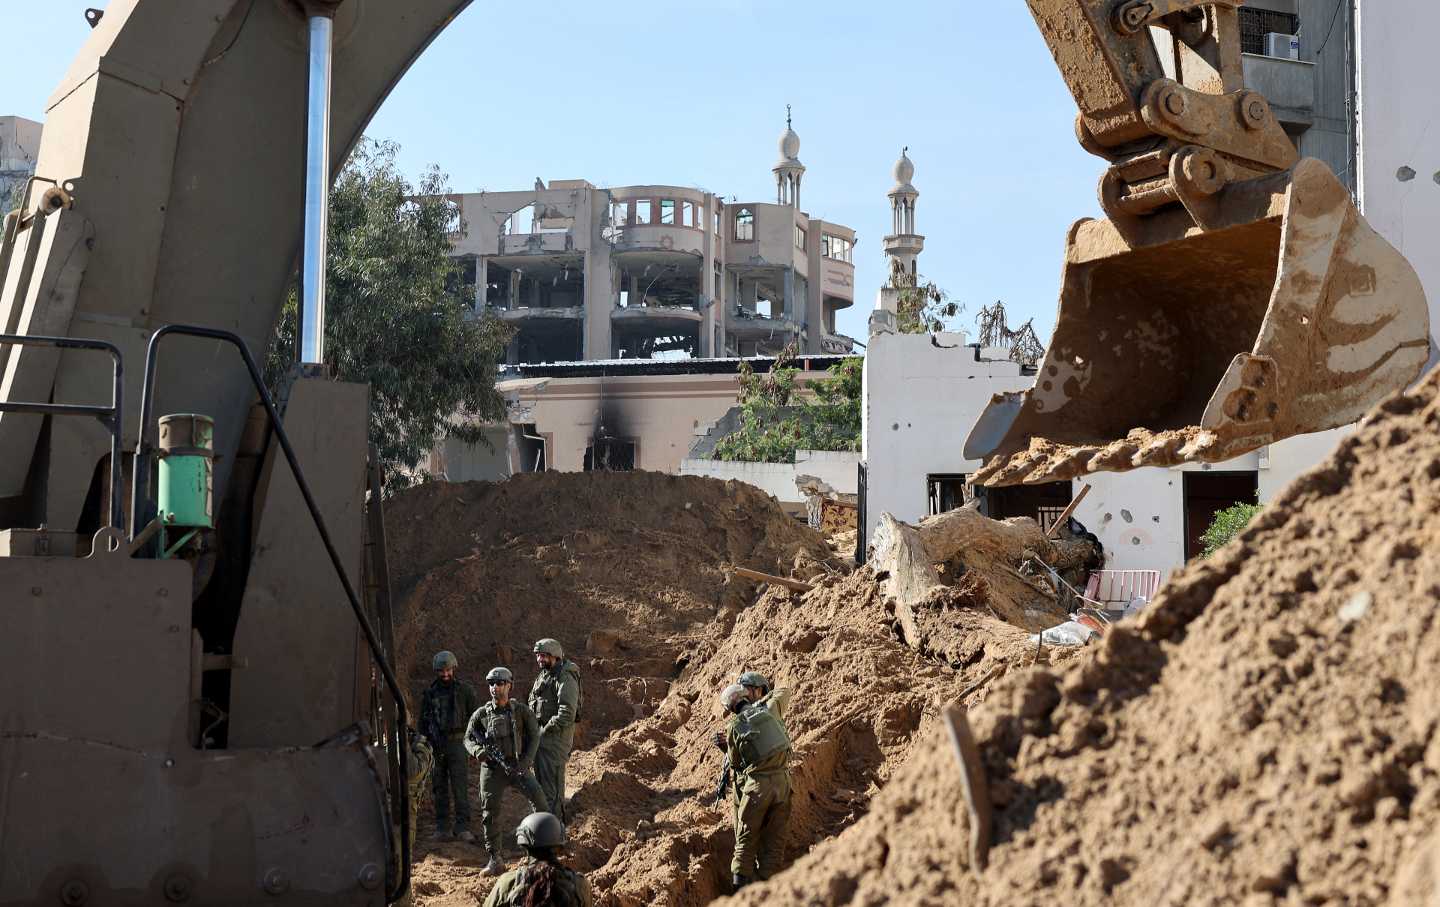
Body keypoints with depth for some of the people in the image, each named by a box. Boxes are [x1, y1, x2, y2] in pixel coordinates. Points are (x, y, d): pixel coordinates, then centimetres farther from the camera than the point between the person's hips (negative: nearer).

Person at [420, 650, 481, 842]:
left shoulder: (465, 689, 0)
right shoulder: (430, 693, 9)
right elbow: (423, 720, 15)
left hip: (458, 742, -3)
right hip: (436, 745, 3)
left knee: (460, 786, -8)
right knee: (440, 788, 5)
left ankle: (463, 828, -6)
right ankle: (442, 828, 11)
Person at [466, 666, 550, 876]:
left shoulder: (521, 711, 1)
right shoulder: (481, 714, 6)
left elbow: (534, 736, 0)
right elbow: (468, 738, 8)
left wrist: (525, 763, -11)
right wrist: (477, 750, -15)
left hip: (517, 766, -2)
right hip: (492, 769, 2)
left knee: (537, 797, -23)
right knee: (489, 812, -1)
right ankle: (495, 860, 7)